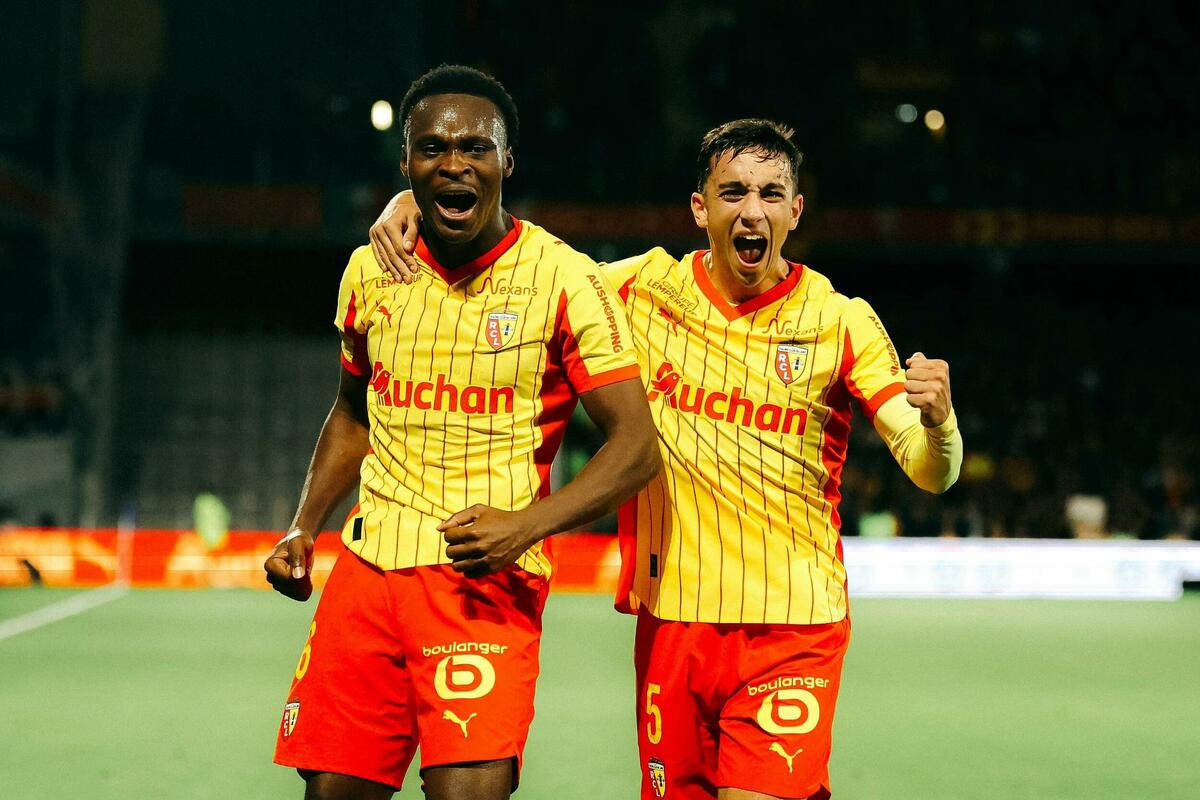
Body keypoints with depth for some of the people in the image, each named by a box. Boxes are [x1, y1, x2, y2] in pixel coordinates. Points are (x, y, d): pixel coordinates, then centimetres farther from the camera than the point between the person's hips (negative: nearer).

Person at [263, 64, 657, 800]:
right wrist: (304, 529, 13)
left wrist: (527, 525, -22)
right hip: (368, 568, 4)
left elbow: (635, 446, -10)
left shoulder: (566, 281, -8)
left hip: (489, 581, -4)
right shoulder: (370, 272, 8)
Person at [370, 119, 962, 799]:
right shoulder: (646, 287, 3)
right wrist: (418, 200, 1)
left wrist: (937, 421, -29)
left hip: (791, 631, -3)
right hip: (670, 622, 3)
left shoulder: (842, 321, -3)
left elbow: (932, 472, -5)